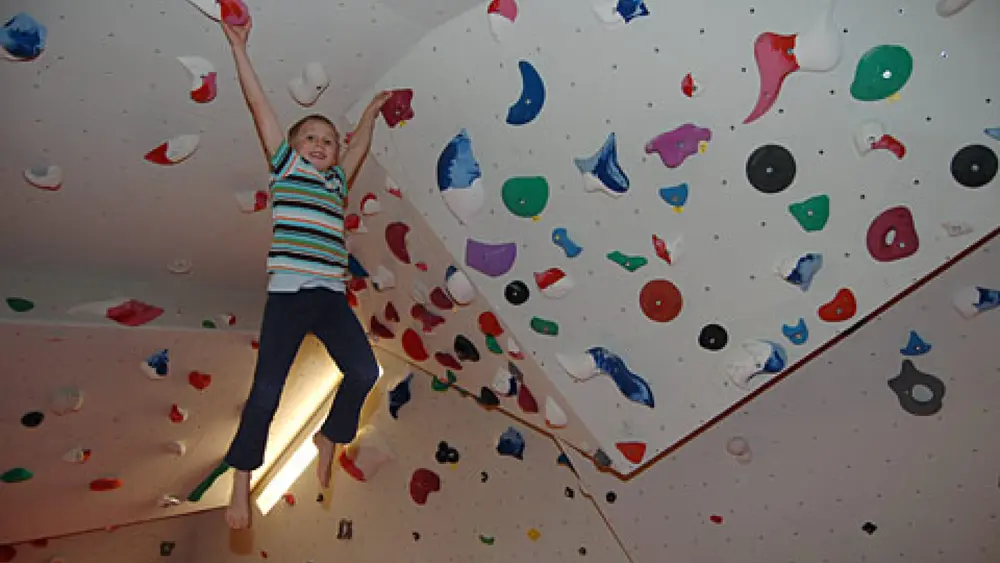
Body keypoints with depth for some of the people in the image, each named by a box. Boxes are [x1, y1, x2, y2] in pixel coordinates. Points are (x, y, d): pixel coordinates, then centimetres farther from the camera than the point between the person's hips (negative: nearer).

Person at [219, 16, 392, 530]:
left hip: (331, 295, 5)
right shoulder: (285, 167, 10)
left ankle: (329, 437, 21)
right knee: (268, 387, -3)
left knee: (364, 371, -6)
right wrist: (239, 48, 13)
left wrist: (371, 112, 46)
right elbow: (259, 105, 10)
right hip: (288, 293, -4)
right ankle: (241, 483, 14)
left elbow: (359, 146, 37)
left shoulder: (337, 181, 21)